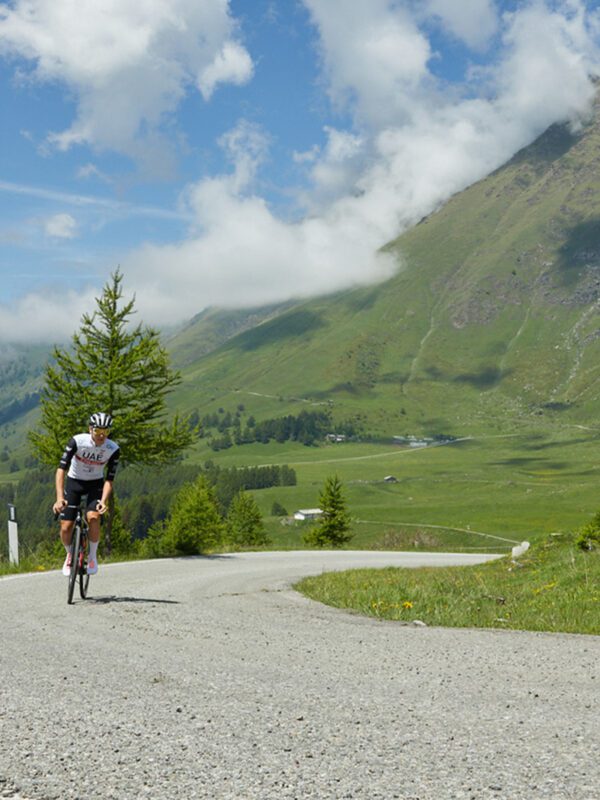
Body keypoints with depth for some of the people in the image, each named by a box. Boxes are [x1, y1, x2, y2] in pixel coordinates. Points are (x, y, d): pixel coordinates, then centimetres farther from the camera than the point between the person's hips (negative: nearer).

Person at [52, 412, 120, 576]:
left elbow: (109, 479, -16)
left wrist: (103, 501, -33)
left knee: (93, 517, -27)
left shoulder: (113, 449, -20)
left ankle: (92, 556, -4)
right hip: (74, 482, 0)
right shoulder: (77, 441, -25)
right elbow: (61, 469, -27)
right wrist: (59, 498, -38)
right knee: (66, 527, -8)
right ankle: (70, 554, 25)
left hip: (95, 484, 0)